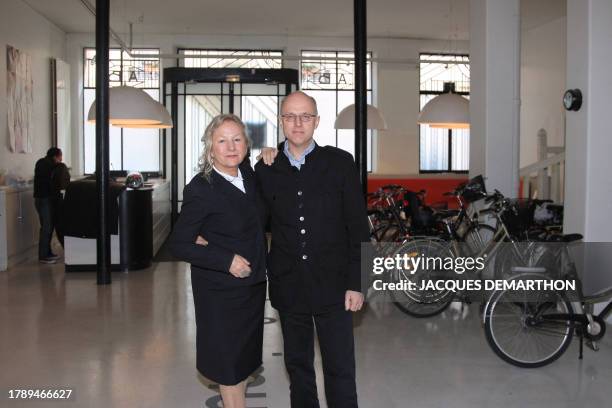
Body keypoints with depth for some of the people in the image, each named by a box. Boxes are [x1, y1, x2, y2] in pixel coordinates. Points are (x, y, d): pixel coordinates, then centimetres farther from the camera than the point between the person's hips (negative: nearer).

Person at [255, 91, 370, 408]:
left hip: (332, 284, -2)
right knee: (297, 365, 15)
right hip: (288, 286, 3)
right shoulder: (265, 169, 3)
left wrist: (356, 283, -6)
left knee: (340, 369, 2)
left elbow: (357, 226, -3)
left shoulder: (340, 163, -3)